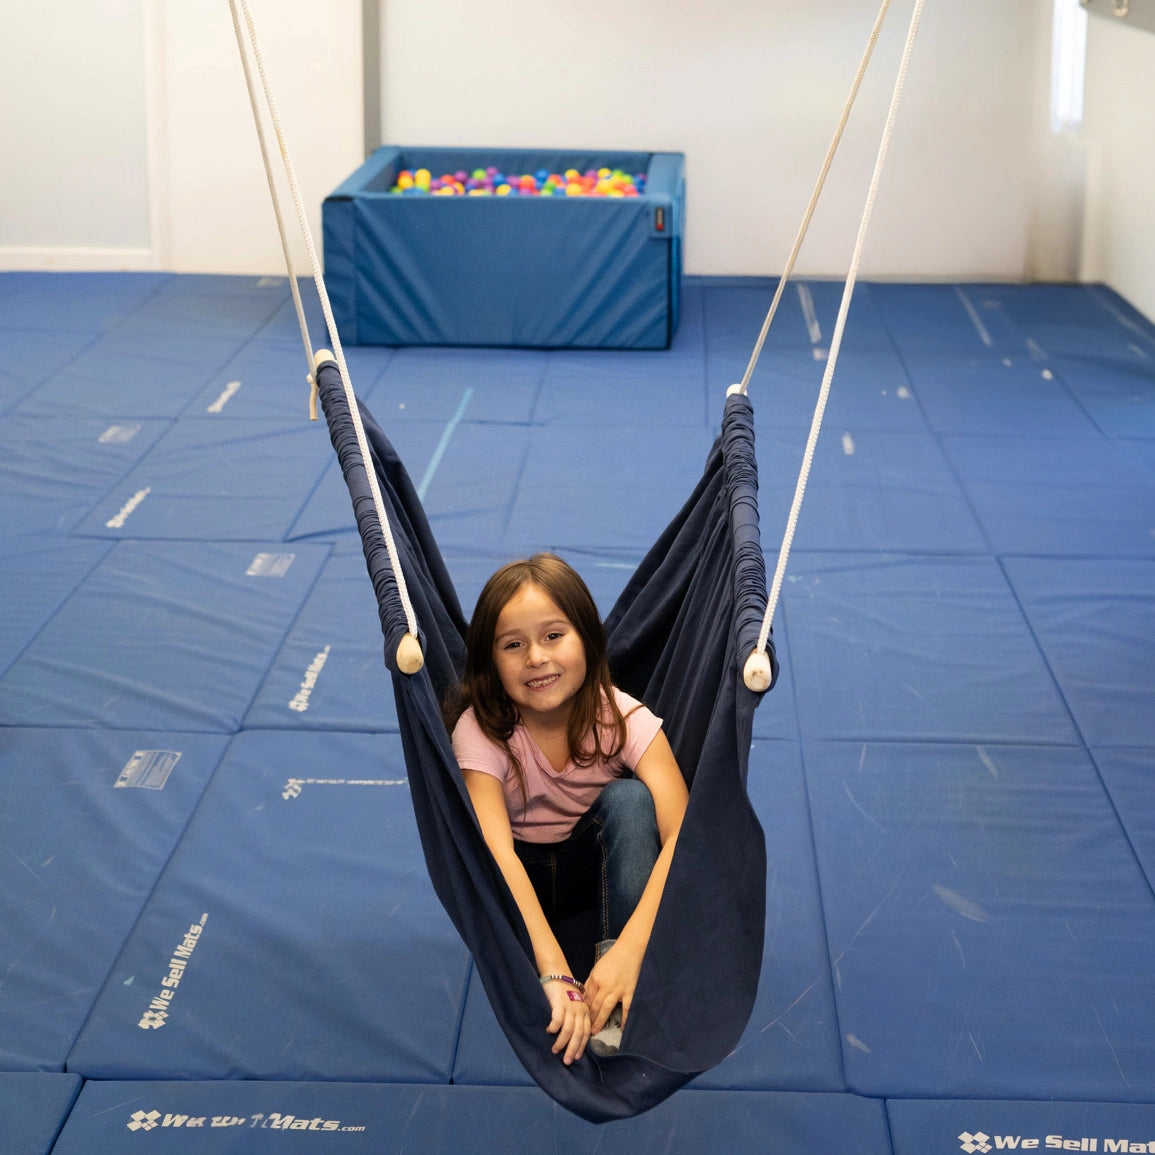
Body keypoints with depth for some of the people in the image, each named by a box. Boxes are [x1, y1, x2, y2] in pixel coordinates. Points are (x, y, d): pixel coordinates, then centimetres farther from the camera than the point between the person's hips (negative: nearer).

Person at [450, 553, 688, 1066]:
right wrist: (554, 974, -52)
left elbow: (682, 833, -35)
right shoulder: (481, 732, -24)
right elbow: (497, 851, -38)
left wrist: (629, 947, -50)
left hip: (601, 866, 1)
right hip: (522, 879, 0)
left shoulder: (621, 717, -22)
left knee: (629, 797, -30)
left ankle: (621, 1002, -34)